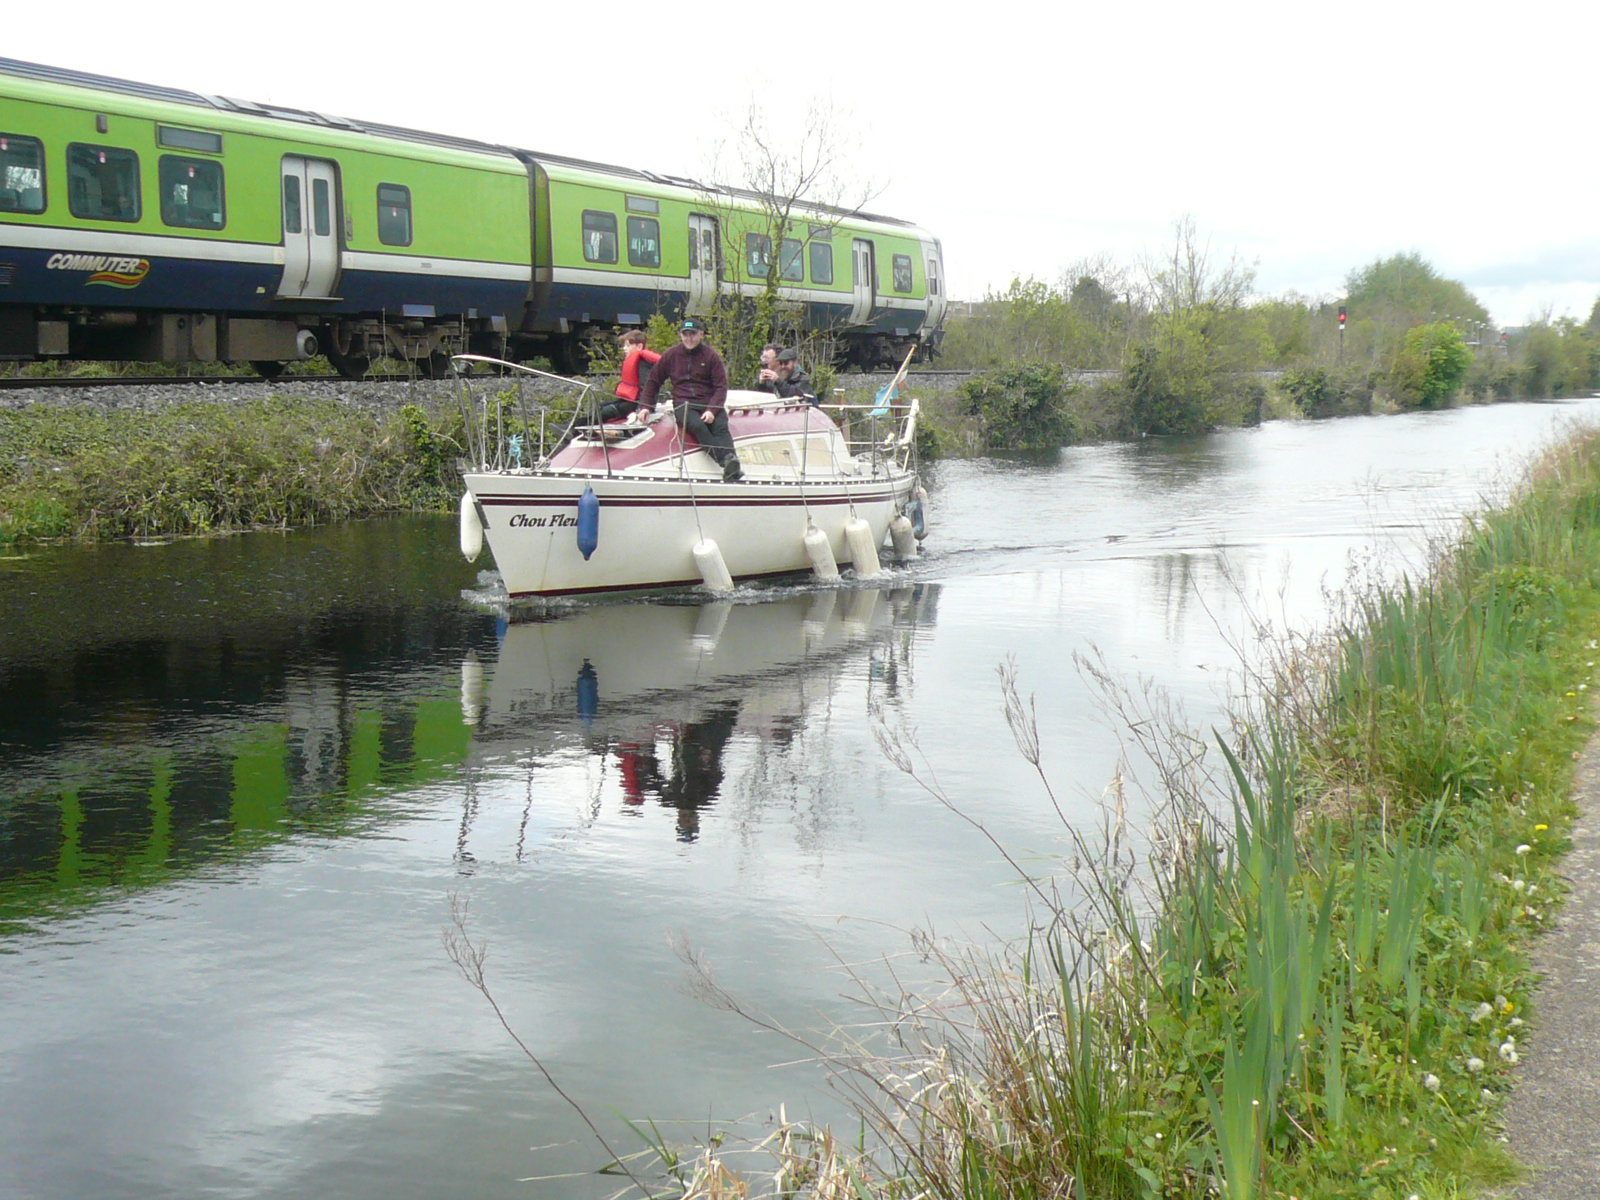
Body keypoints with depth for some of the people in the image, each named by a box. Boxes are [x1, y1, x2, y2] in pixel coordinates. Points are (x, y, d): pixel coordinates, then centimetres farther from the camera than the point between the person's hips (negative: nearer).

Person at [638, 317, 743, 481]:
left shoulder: (711, 356, 6)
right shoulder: (671, 355, 10)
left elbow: (721, 387, 1)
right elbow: (653, 381, 19)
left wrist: (712, 410, -15)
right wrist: (645, 406, 7)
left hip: (709, 403, 1)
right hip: (683, 404, -1)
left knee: (720, 427, -31)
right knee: (698, 426, -34)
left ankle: (730, 469, -53)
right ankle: (729, 462, -52)